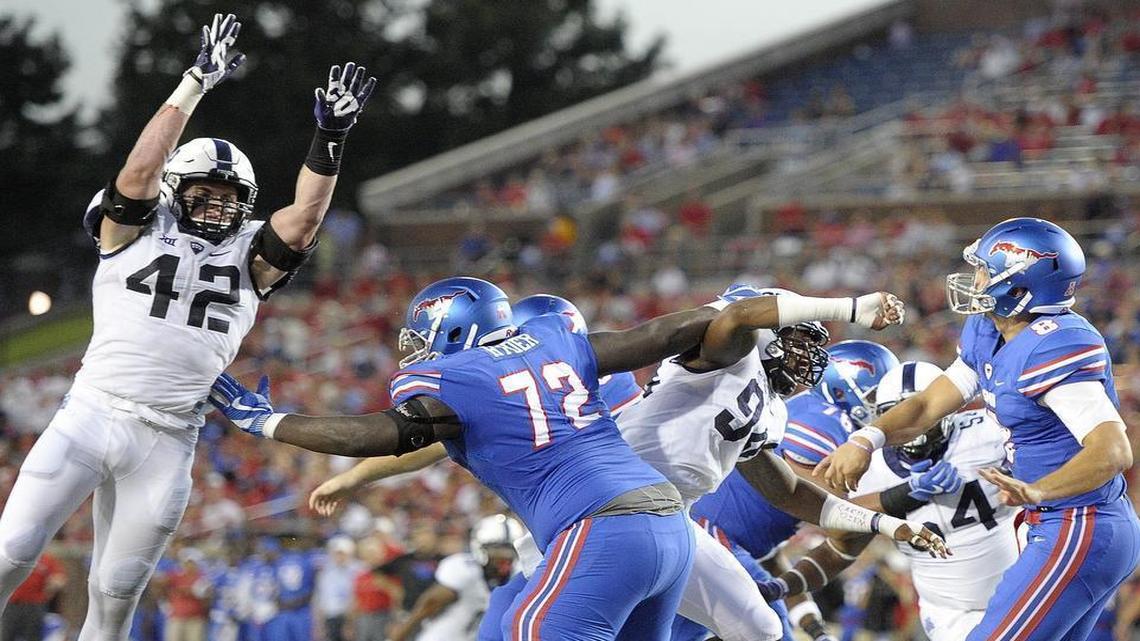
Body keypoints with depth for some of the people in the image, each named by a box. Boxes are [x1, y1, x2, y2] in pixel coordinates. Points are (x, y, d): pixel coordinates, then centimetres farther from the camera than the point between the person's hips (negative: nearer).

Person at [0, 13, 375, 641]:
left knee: (115, 590, 9)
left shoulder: (248, 256, 10)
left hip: (166, 444, 3)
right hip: (89, 417, -2)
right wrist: (193, 84, -19)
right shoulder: (136, 229, 2)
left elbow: (303, 220, -6)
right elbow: (141, 169, -16)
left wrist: (329, 140, -18)